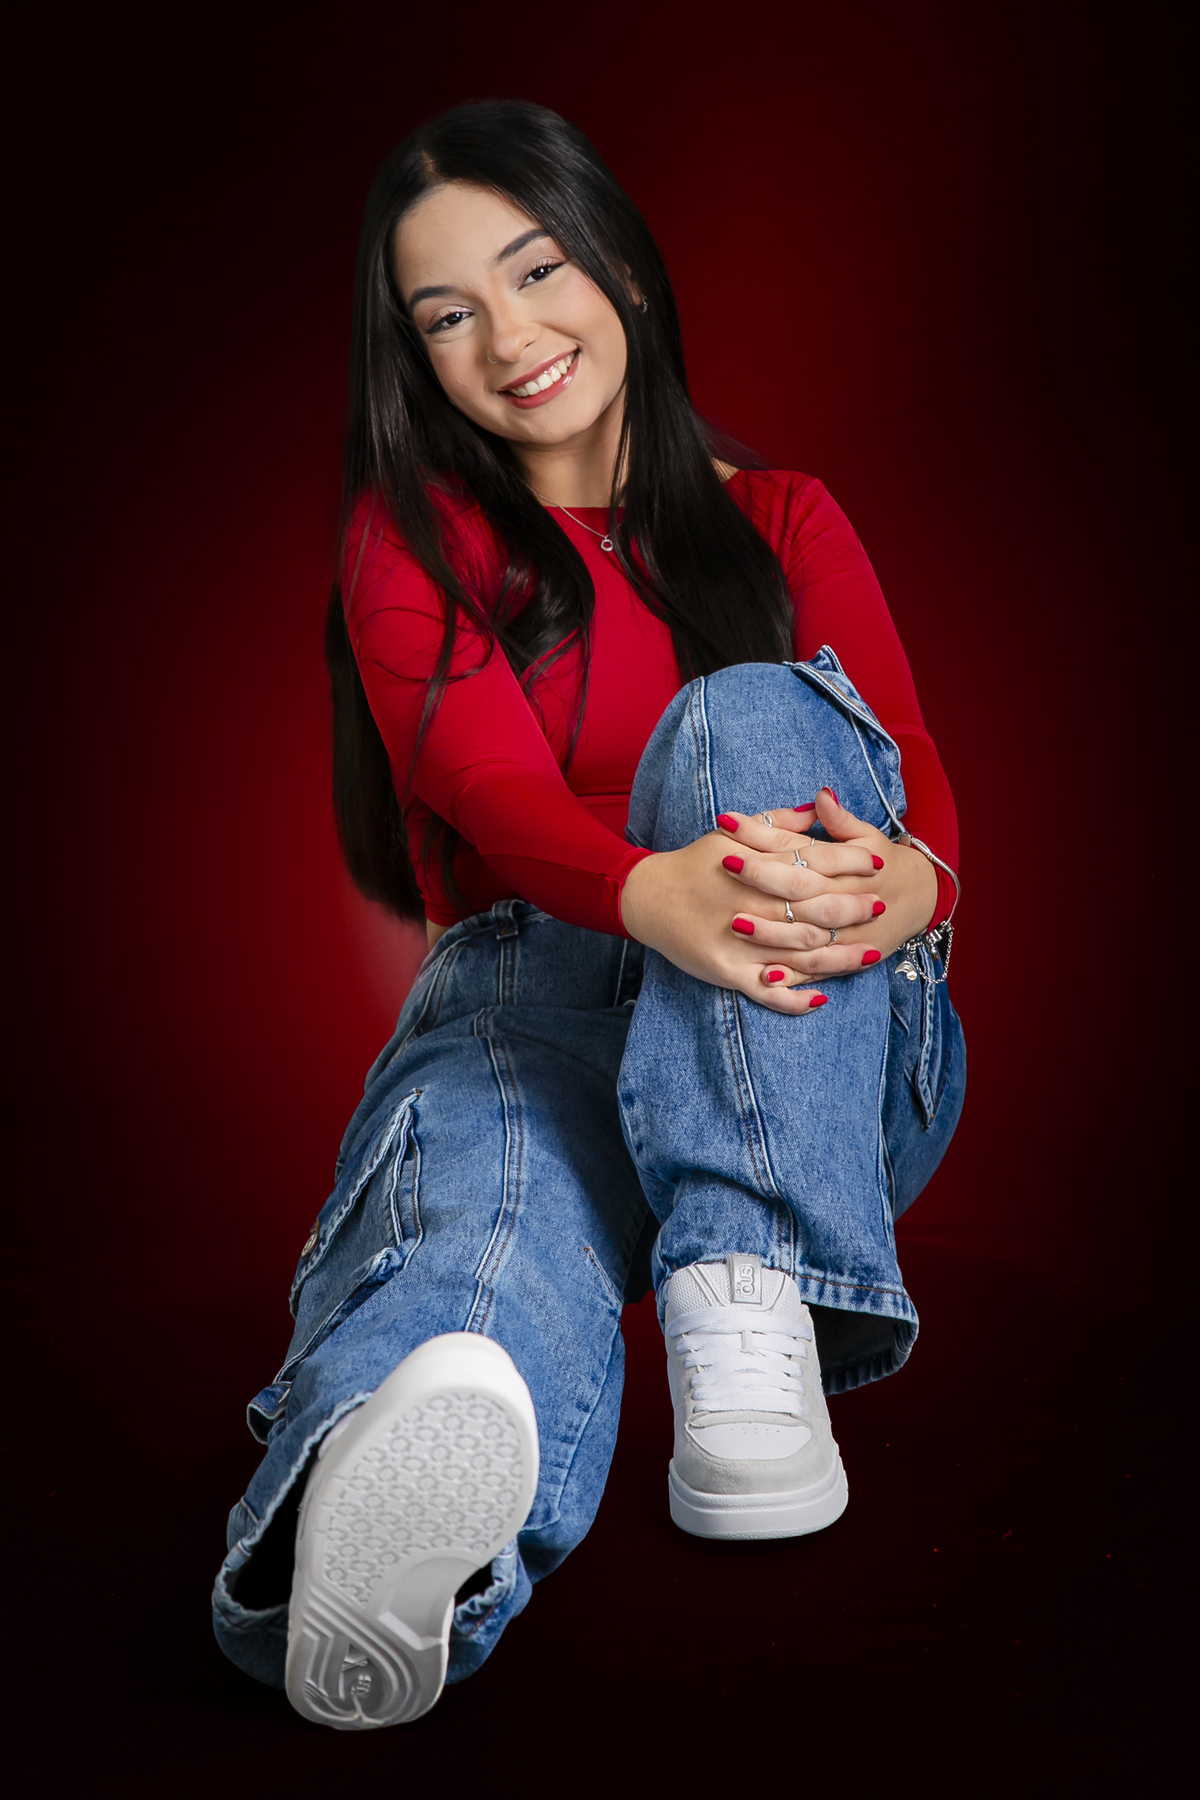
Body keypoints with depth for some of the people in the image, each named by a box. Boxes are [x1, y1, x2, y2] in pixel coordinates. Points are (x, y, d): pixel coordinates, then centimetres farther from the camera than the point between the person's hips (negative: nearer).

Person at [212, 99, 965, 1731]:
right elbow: (489, 784, -10)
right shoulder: (411, 537, 11)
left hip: (823, 1061, 2)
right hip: (536, 994, -1)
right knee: (487, 1206, -37)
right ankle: (394, 1478, -70)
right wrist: (652, 889, -35)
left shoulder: (786, 525, 16)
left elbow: (923, 796, 1)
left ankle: (747, 1311, -42)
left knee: (749, 719, -27)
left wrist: (893, 880, -28)